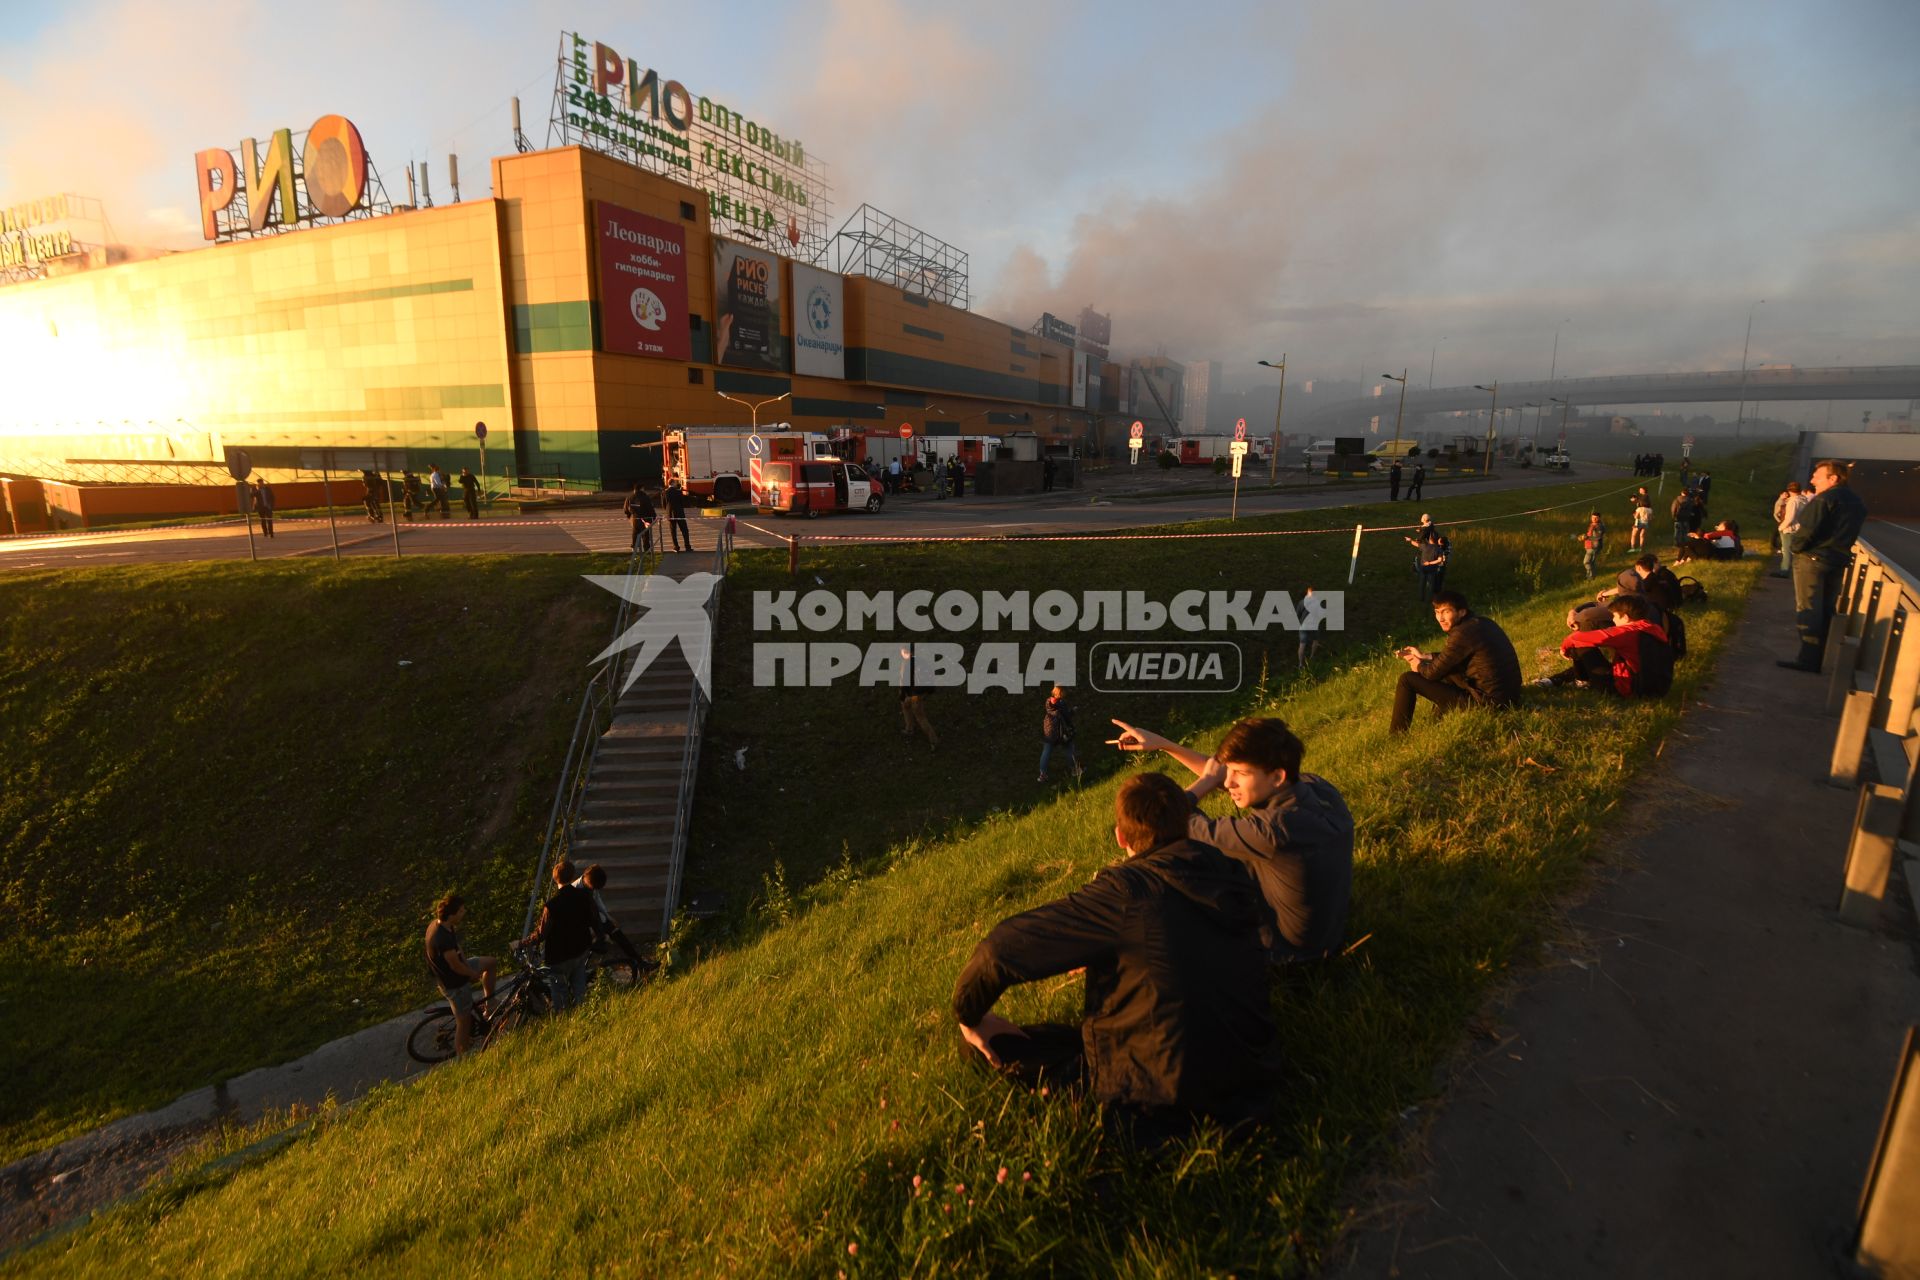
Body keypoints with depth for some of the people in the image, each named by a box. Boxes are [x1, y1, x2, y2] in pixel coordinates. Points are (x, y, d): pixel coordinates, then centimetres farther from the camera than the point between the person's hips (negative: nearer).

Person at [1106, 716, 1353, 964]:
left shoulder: (1275, 829, -39)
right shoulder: (1318, 787, -15)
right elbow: (1222, 774, -1)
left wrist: (1205, 781, -8)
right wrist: (1163, 744, -1)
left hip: (1286, 951, -6)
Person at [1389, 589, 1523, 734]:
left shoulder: (1463, 633, -19)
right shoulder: (1483, 623, 8)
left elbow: (1433, 672, -11)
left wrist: (1419, 666, 11)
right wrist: (1424, 657, 24)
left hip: (1486, 703, -10)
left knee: (1408, 679, -5)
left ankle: (1395, 737, 7)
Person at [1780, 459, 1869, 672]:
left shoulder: (1825, 499, -14)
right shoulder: (1857, 502, 13)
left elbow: (1806, 530, -18)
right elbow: (1848, 533, 17)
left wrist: (1795, 546, -3)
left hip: (1812, 559, -8)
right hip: (1838, 562, 8)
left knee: (1808, 609, -5)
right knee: (1825, 610, 12)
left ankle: (1808, 658, -7)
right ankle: (1818, 657, 17)